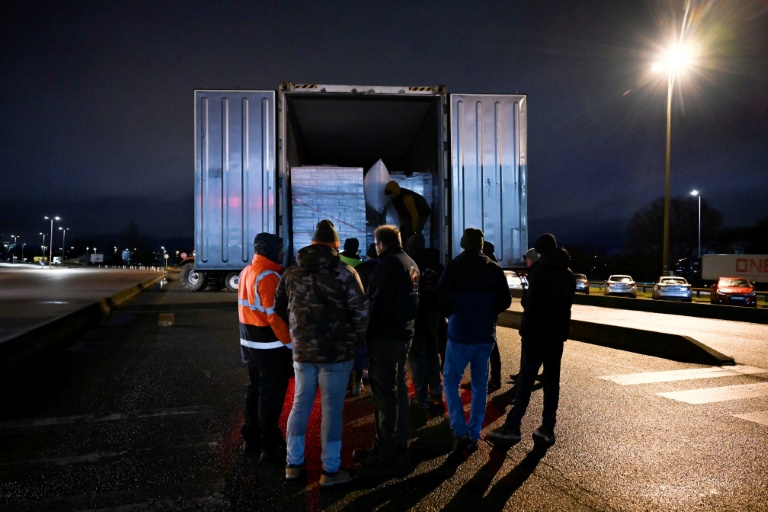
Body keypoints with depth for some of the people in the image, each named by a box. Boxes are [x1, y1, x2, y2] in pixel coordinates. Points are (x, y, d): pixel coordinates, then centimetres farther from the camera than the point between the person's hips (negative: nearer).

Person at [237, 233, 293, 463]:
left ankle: (251, 439, 29)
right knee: (271, 394, 0)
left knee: (255, 389, 19)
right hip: (269, 344, -9)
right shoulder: (268, 276, -20)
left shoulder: (247, 272, 10)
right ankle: (270, 448, 8)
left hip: (250, 341, 9)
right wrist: (290, 342, -18)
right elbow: (275, 315, -24)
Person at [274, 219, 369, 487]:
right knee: (331, 408, 4)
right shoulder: (344, 272, -11)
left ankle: (293, 463, 25)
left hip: (302, 350, 5)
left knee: (300, 404, 16)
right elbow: (361, 312, -12)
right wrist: (357, 340, 4)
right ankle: (330, 469, 14)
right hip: (337, 351, -4)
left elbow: (280, 310, 11)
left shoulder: (291, 273, 5)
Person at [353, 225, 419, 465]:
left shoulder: (389, 263, -14)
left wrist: (368, 335, -16)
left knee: (384, 392, -3)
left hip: (386, 336, -10)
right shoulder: (411, 263, 15)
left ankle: (384, 450, 3)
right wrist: (407, 323, 17)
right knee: (398, 387, 17)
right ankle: (400, 440, 26)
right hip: (404, 333, 10)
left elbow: (378, 303, -20)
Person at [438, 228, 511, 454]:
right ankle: (474, 435, 18)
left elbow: (441, 298, -11)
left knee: (450, 379, 9)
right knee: (480, 384, 13)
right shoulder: (495, 269, 1)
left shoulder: (454, 266, -9)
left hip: (460, 333, -4)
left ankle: (461, 432, -3)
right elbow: (505, 301, 4)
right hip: (486, 334, 4)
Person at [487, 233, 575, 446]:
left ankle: (512, 426, -1)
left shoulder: (540, 271, -11)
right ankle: (548, 428, 10)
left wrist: (526, 324, 2)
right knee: (552, 380, 7)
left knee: (525, 380, -4)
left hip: (536, 333, -6)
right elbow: (566, 304, 16)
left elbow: (529, 301, -13)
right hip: (558, 333, 7)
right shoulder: (568, 274, 12)